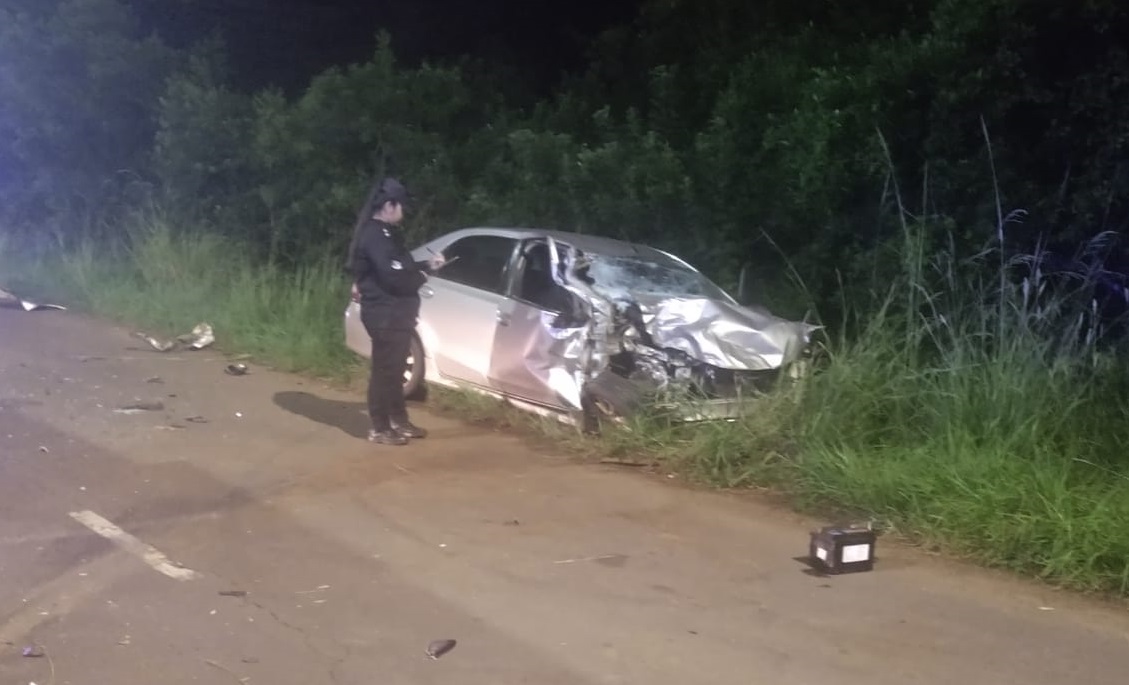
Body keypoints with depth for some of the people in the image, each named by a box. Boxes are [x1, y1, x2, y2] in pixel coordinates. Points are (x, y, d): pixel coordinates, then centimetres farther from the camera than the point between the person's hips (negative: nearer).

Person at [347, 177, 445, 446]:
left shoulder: (384, 233, 15)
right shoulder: (375, 236, -19)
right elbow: (395, 277, -27)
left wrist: (427, 265, 14)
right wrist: (421, 276, -9)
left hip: (394, 313, 11)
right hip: (385, 314, -11)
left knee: (395, 369, 17)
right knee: (384, 370, -4)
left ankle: (399, 422, 26)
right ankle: (380, 429, 4)